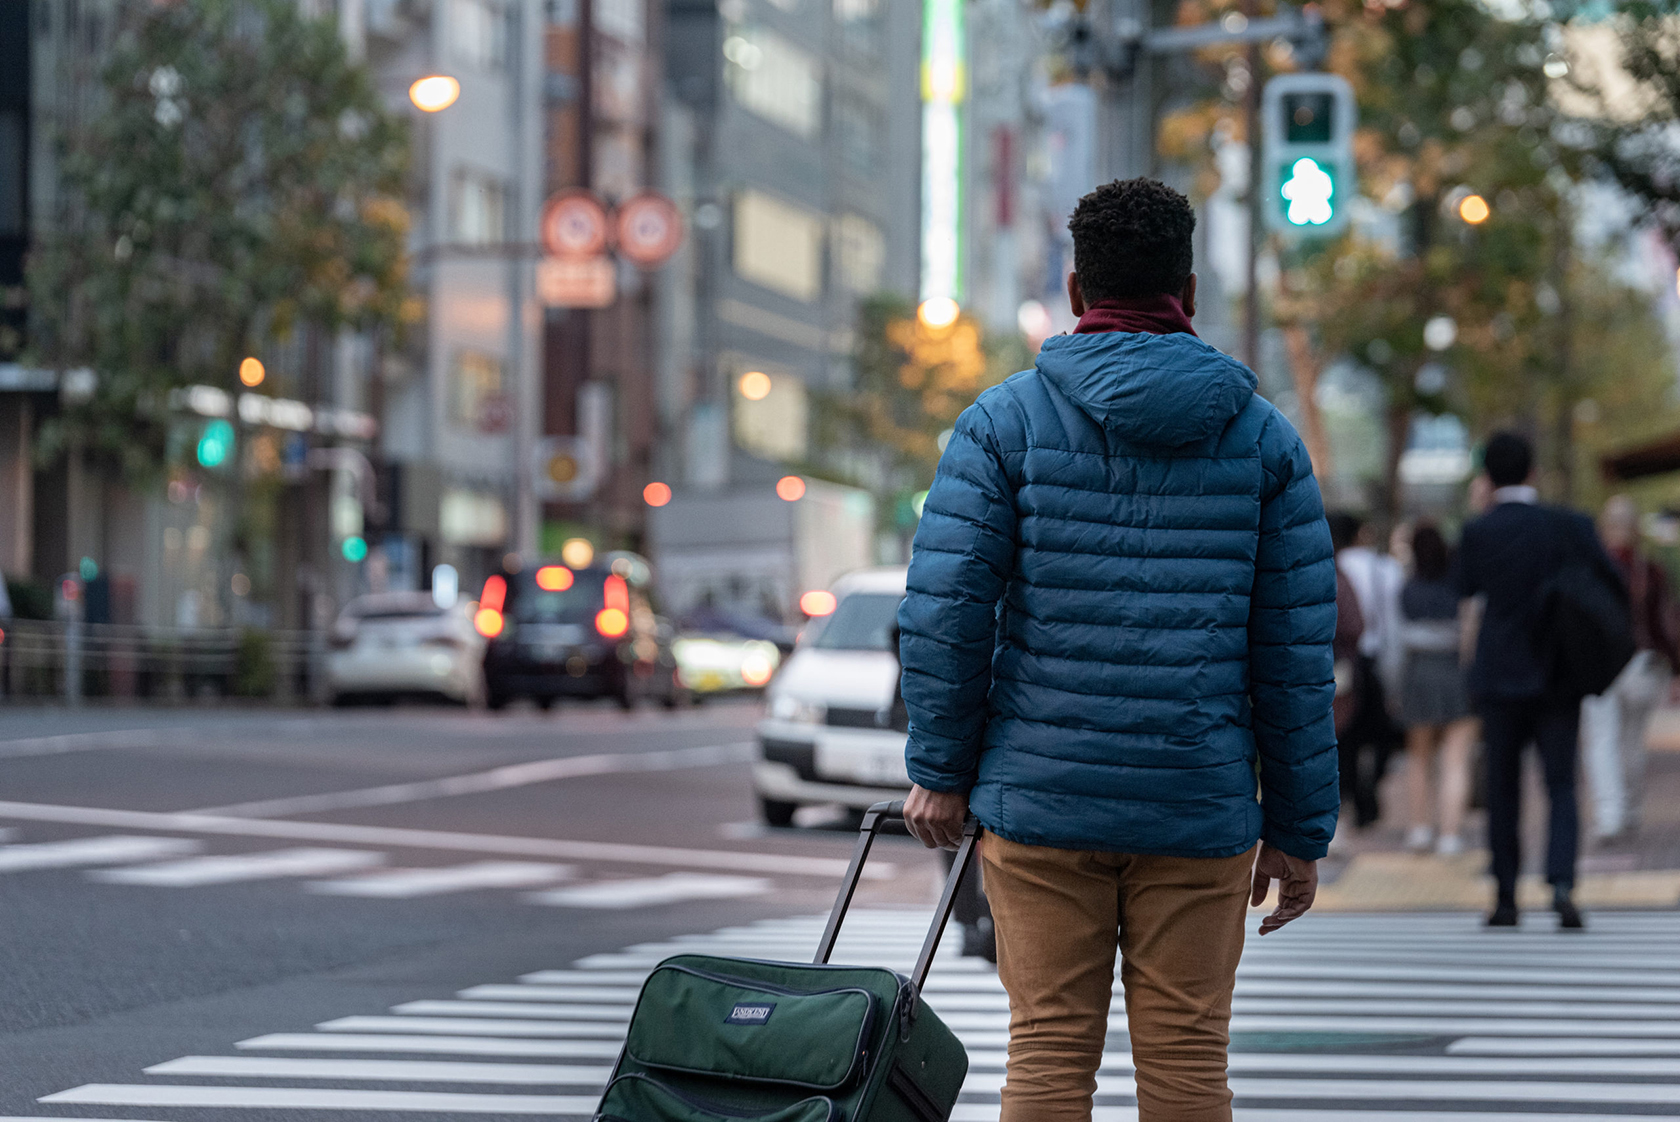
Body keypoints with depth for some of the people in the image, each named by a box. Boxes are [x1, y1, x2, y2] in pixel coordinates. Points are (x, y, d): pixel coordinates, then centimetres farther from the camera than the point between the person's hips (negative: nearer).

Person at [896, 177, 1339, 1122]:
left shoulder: (1006, 420, 0)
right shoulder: (1262, 436, 4)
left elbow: (945, 608, -7)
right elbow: (1298, 651, 3)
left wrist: (941, 771, 3)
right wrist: (1299, 831, 8)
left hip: (1039, 798, -1)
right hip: (1201, 808, 1)